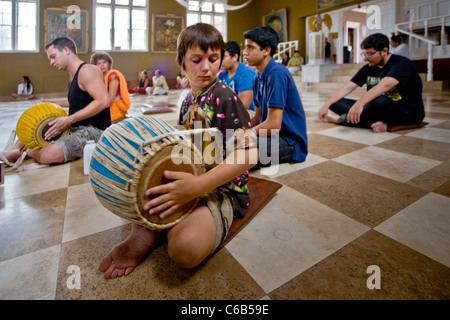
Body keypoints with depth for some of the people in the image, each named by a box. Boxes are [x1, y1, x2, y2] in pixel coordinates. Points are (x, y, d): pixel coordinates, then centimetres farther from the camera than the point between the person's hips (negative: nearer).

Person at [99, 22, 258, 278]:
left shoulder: (225, 97, -12)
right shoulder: (188, 100, 10)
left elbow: (249, 152, -23)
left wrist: (199, 185, -31)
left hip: (222, 188, -8)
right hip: (188, 176, 8)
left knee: (185, 247, -35)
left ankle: (149, 230, -7)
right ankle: (146, 231, -7)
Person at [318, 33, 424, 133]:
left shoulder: (401, 64, -15)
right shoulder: (369, 68, 6)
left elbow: (385, 85, -35)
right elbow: (348, 87, 1)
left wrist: (360, 103, -51)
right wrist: (327, 104, -11)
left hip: (410, 112, -7)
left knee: (380, 101, -42)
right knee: (335, 102, -4)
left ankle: (339, 119, -18)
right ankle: (378, 122, -23)